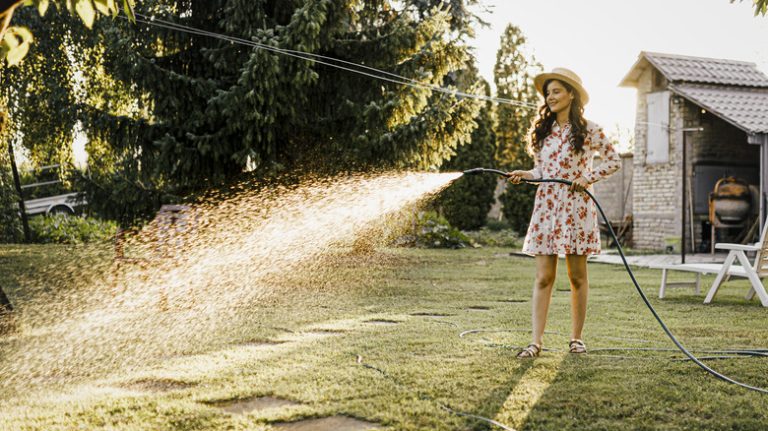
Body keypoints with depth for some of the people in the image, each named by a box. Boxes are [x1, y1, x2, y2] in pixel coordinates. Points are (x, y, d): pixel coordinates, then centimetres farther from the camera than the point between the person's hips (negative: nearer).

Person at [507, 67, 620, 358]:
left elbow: (614, 160, 3)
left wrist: (588, 178, -9)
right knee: (543, 278, -2)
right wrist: (523, 175, -2)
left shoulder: (588, 130, -2)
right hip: (546, 207, 4)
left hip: (576, 208, -3)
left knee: (577, 277, 5)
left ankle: (576, 337, 16)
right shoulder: (543, 131, 12)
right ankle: (536, 341, -4)